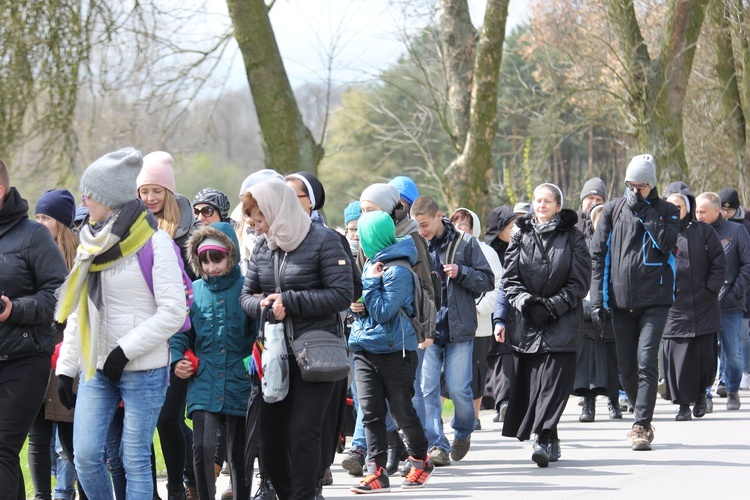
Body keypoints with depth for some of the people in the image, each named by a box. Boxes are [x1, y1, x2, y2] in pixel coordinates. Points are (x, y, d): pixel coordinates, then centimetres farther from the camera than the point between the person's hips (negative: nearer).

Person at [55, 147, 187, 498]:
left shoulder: (153, 241, -8)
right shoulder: (92, 243, 11)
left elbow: (173, 312, -13)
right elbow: (77, 314, 16)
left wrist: (124, 350, -16)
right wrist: (66, 368, 11)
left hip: (143, 370, -6)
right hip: (97, 368, 6)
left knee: (135, 460, -3)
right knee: (86, 456, -3)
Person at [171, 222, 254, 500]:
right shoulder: (194, 291, 6)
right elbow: (181, 332, 14)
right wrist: (177, 360, -2)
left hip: (239, 382, -1)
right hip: (204, 385, 1)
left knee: (239, 454, 8)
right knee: (202, 448, -14)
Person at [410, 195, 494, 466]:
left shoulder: (465, 243, 0)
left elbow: (487, 281, 2)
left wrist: (461, 273, -13)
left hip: (458, 329, -2)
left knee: (458, 388, -2)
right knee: (427, 389, -4)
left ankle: (463, 431, 25)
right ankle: (436, 445, 1)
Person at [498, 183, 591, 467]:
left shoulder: (572, 238, 2)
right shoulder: (521, 236, 10)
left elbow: (579, 282, -1)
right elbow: (510, 278, 8)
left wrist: (551, 307, -10)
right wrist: (526, 302, -10)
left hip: (561, 323, -3)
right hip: (525, 322, 3)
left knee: (553, 379, -13)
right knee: (529, 381, 1)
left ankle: (543, 439, -19)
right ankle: (551, 442, 11)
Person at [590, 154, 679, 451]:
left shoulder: (666, 212, 5)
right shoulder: (612, 211, 8)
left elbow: (667, 242, -15)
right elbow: (597, 256, 7)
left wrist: (643, 211, -13)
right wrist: (597, 300, 1)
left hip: (654, 301, -3)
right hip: (621, 301, 3)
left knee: (646, 363, -14)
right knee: (626, 370, 7)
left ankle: (641, 427, -12)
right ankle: (643, 417, 26)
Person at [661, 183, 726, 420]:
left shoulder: (703, 231, 4)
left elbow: (719, 263, 6)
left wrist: (711, 290, -3)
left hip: (703, 306, 0)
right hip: (673, 308, 0)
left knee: (705, 355, 2)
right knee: (676, 356, -4)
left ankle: (701, 393, 25)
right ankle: (683, 404, 5)